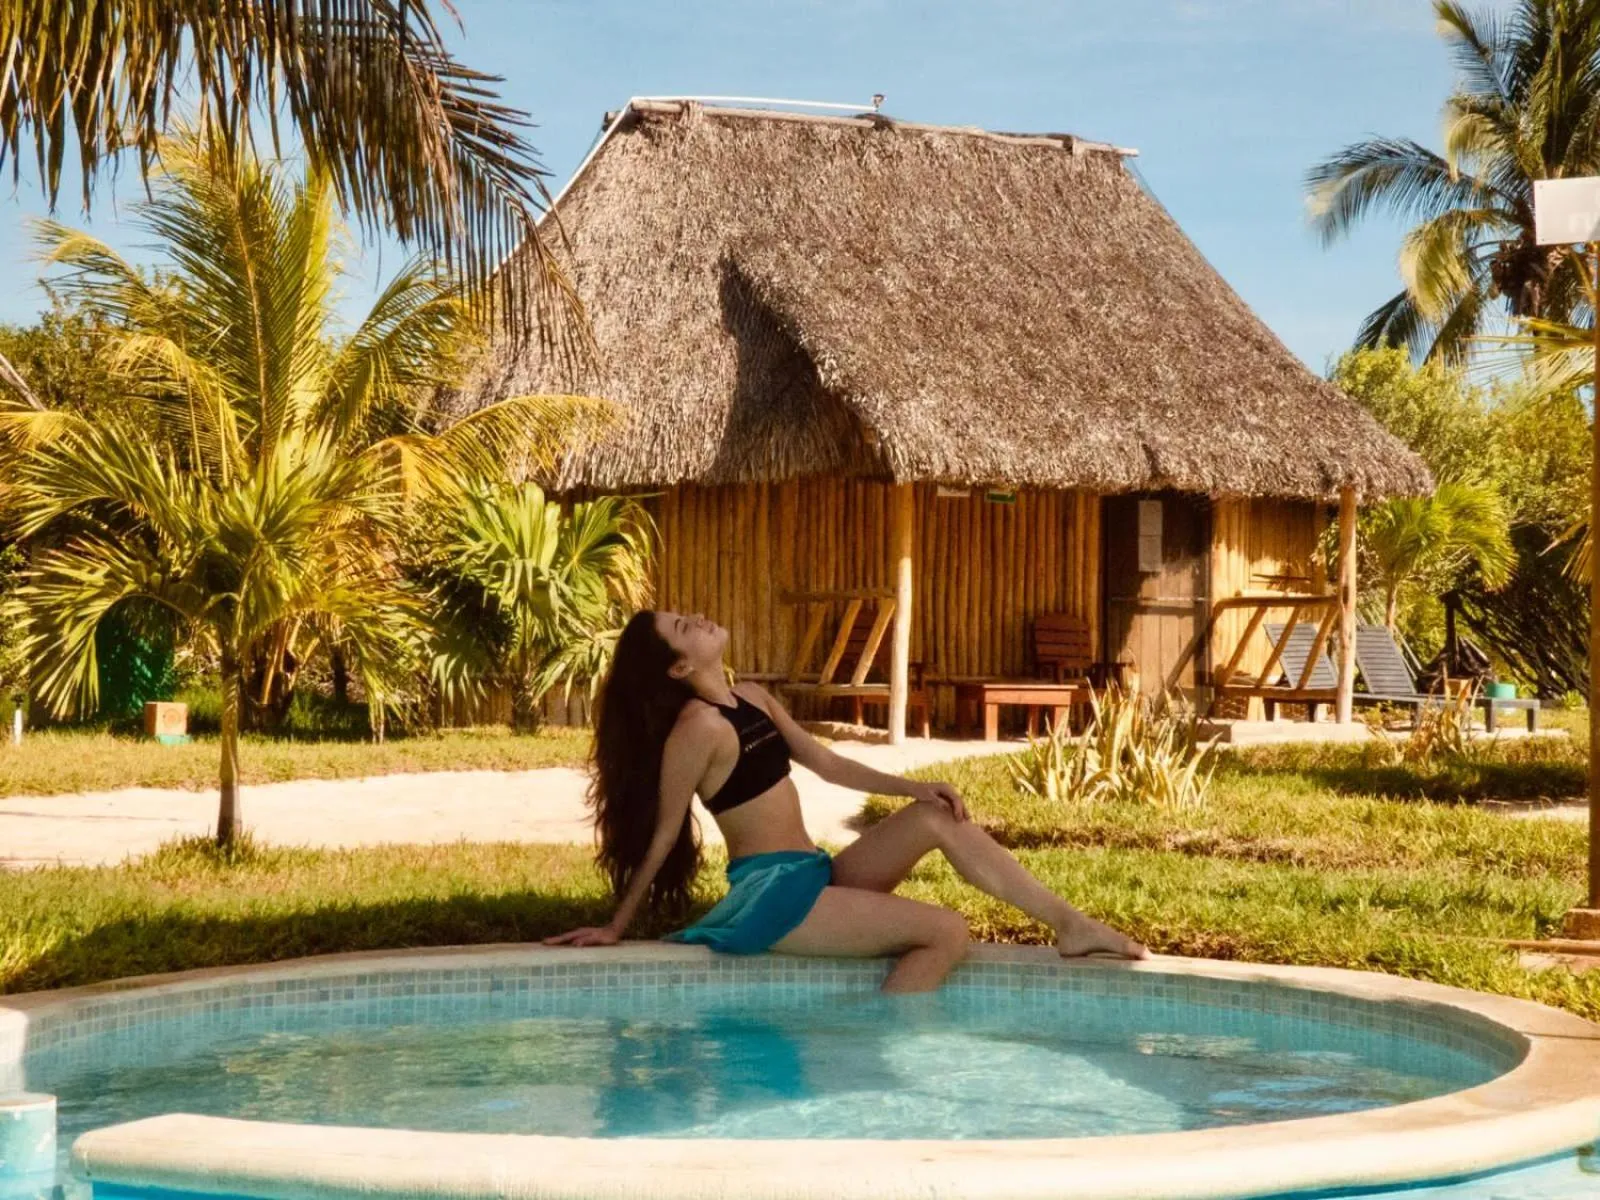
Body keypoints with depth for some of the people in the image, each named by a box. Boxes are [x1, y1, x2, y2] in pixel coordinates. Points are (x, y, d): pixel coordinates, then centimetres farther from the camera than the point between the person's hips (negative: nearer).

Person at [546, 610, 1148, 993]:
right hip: (771, 895, -8)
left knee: (937, 818, -1)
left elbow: (827, 764, 17)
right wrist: (616, 929, -5)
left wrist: (914, 787, 7)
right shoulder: (698, 726, -17)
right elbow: (664, 833, -11)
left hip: (814, 875, 8)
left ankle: (1071, 925, 1)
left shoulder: (752, 700, 11)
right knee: (946, 932, -15)